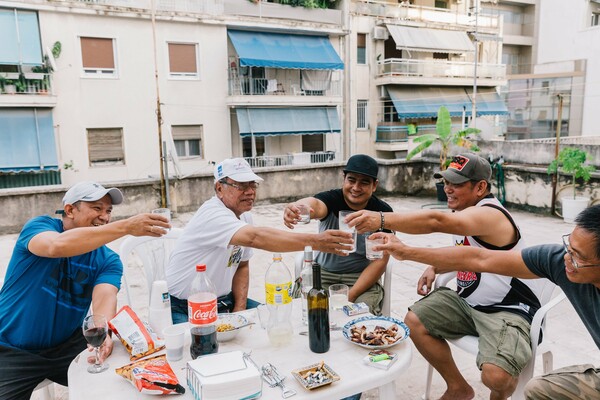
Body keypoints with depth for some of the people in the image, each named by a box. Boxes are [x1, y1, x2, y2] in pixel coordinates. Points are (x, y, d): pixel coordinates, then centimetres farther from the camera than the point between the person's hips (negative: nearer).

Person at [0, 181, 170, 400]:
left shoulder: (108, 259, -4)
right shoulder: (39, 226, -13)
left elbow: (105, 297, -22)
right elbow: (56, 246, -37)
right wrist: (125, 226, -46)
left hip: (68, 345, 2)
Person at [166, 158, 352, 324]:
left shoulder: (245, 216, 4)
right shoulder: (213, 214, -25)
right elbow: (255, 238, -44)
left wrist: (240, 307, -2)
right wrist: (314, 241, -51)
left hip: (223, 301, 8)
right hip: (184, 309, -8)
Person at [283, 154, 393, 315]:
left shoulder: (382, 212, -10)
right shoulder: (331, 199, -13)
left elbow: (380, 261, -10)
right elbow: (316, 205, -39)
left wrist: (350, 295, -20)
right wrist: (297, 208, -65)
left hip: (362, 277, 0)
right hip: (323, 272, 0)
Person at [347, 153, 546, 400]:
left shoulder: (489, 214, -25)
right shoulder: (461, 211, 4)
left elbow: (435, 222, -44)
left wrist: (381, 219, -52)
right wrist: (434, 268, 4)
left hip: (509, 309, -8)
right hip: (468, 301, 9)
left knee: (496, 376, -29)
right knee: (414, 321, -4)